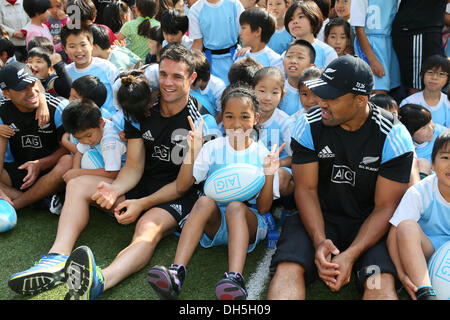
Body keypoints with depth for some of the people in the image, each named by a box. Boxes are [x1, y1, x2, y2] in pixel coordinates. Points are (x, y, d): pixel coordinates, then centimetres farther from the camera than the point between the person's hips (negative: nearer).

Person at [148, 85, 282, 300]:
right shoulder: (212, 148, 6)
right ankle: (176, 274, -43)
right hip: (213, 223, 1)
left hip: (247, 224, -1)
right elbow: (182, 187, 0)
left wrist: (269, 175, -16)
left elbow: (263, 208, 0)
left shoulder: (262, 154, 3)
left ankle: (235, 279, -54)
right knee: (204, 201, -31)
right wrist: (192, 153, -12)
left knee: (236, 206, -34)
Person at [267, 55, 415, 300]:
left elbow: (385, 207, -10)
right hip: (318, 218, 1)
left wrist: (350, 255, -23)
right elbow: (306, 188, -5)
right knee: (288, 268, -27)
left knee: (382, 281, -32)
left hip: (369, 223, -1)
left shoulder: (393, 136, -11)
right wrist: (319, 241, -21)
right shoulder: (309, 126, -5)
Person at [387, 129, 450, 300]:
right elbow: (394, 234, -19)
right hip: (428, 249, -1)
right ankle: (426, 294, -39)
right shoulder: (419, 193, -16)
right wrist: (402, 273, -35)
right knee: (407, 226, -32)